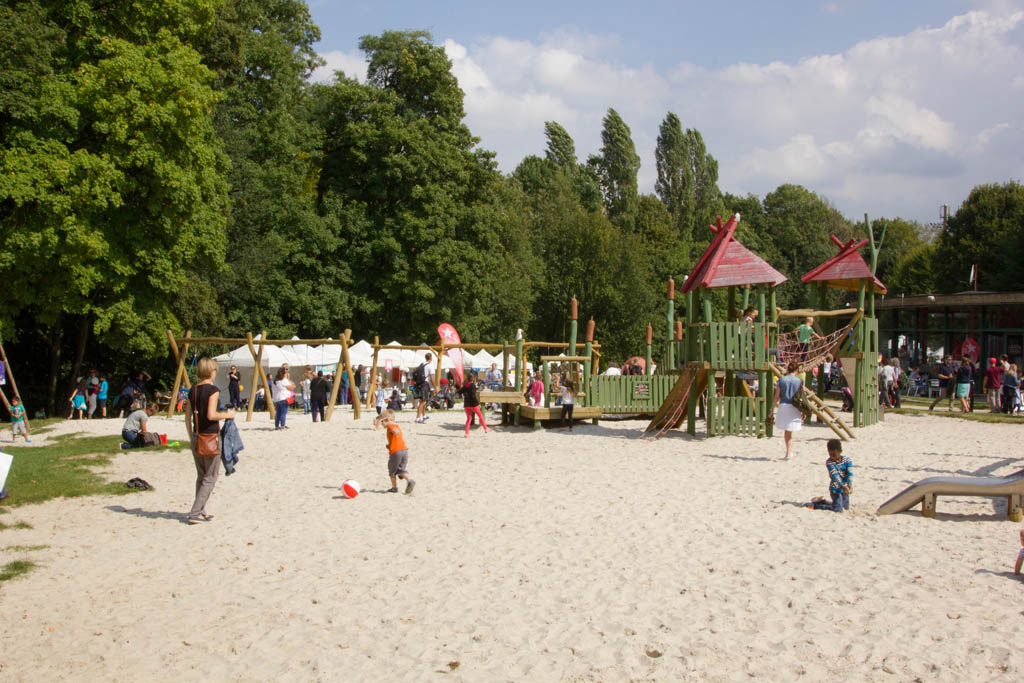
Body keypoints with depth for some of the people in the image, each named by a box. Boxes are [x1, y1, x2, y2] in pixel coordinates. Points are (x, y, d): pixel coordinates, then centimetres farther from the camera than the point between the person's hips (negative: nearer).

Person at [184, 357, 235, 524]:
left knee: (201, 476, 18)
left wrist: (191, 437, 18)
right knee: (210, 478, 1)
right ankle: (195, 513, -5)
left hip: (196, 437, 7)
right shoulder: (213, 390, -13)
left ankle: (201, 511, 21)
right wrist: (227, 414, -6)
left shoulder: (193, 390, 8)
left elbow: (187, 417, 10)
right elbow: (211, 415, -22)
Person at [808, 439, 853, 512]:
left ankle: (822, 501, 34)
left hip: (844, 488, 5)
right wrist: (843, 486, -40)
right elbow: (835, 475, -27)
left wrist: (850, 486, -36)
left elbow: (850, 474, -21)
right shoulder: (829, 462, -16)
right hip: (835, 489, -5)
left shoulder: (847, 460, -9)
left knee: (846, 508, 21)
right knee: (838, 510, -13)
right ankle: (815, 504, 1)